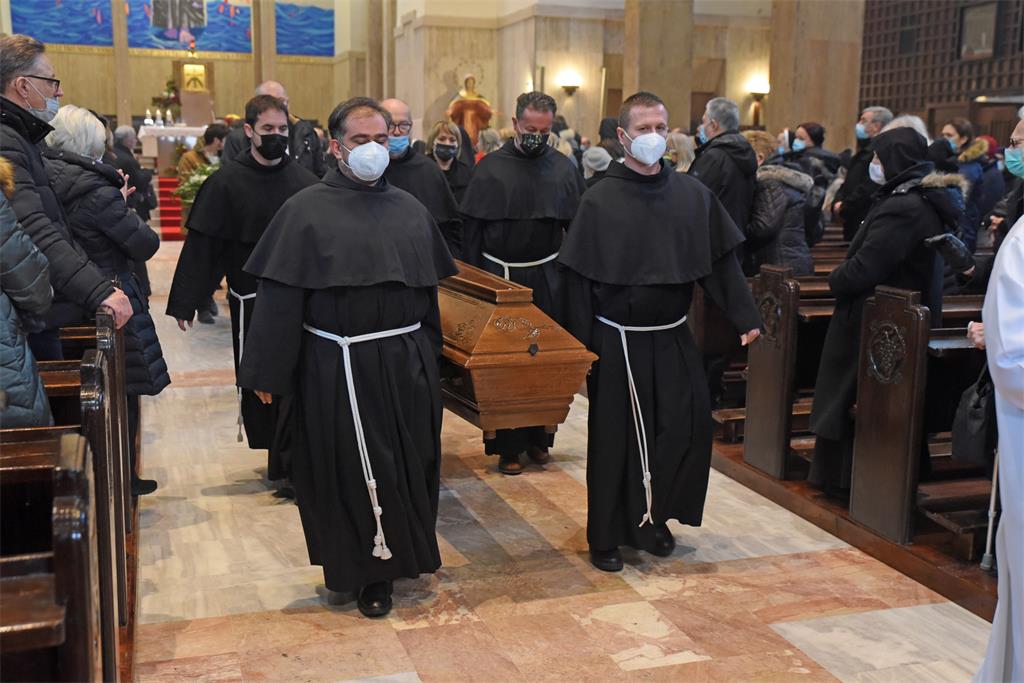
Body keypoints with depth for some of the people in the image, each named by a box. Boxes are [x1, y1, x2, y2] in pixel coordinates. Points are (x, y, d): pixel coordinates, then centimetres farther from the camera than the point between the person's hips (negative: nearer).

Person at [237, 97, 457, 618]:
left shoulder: (409, 210, 9)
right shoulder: (306, 210, -4)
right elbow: (279, 298, -7)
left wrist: (429, 359, 13)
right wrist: (268, 374, -10)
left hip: (405, 367, 4)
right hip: (337, 370, -4)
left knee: (406, 469, 11)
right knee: (347, 473, 4)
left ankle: (392, 560, 30)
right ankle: (352, 570, 23)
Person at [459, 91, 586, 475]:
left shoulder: (563, 168, 3)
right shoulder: (491, 168, -2)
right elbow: (471, 229, 0)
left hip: (547, 278, 2)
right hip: (499, 277, -2)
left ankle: (538, 438, 22)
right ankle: (507, 446, 12)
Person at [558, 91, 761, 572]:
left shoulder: (693, 195, 1)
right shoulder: (600, 202, -8)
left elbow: (721, 262, 4)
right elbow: (578, 280, -7)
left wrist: (746, 318, -4)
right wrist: (581, 349, -9)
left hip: (673, 339, 3)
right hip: (619, 342, -3)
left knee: (688, 428, 5)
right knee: (614, 440, 6)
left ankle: (653, 519, 28)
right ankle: (606, 536, 21)